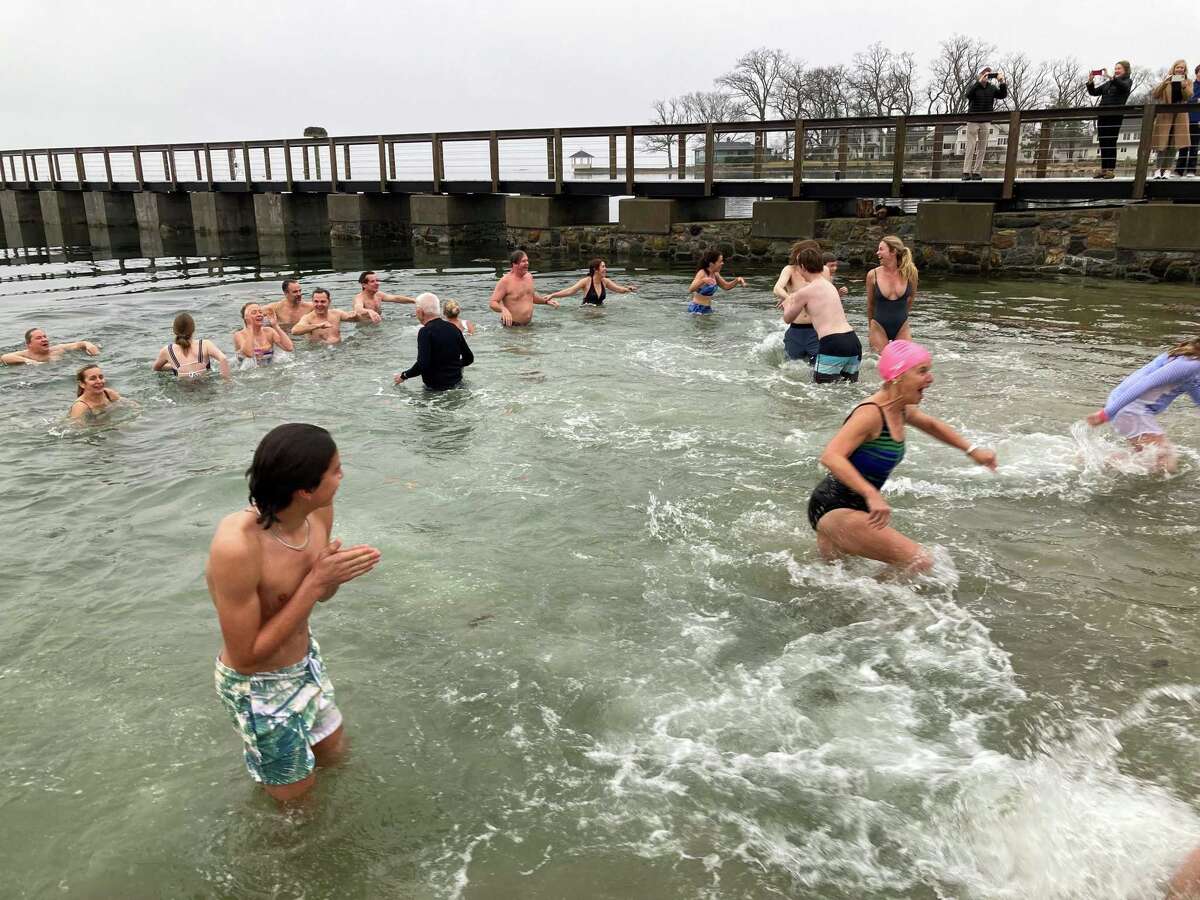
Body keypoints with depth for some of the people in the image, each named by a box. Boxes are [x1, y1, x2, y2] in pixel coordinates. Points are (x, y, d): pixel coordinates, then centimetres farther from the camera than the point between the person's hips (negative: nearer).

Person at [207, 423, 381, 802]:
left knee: (333, 751, 28)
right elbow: (246, 655, -27)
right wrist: (315, 582, -31)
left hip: (306, 661, 7)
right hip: (257, 686, -6)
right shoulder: (236, 546, -36)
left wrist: (336, 573, -21)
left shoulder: (320, 510, -14)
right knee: (296, 796, 16)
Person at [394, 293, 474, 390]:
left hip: (436, 387, -6)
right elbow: (469, 358, 11)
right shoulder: (453, 328, 5)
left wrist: (404, 376, -7)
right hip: (457, 382, 6)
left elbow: (422, 365, -23)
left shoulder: (425, 331, -14)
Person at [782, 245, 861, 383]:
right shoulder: (830, 286, 20)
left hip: (832, 344, -7)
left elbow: (788, 319, 14)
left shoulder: (804, 292, -2)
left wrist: (788, 301, 33)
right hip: (853, 341, 7)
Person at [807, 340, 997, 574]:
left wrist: (971, 450, 23)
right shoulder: (871, 413, -23)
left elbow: (931, 425, 28)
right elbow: (831, 456, -35)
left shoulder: (902, 411, 5)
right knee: (920, 563, -15)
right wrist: (872, 495, -42)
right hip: (833, 508, -10)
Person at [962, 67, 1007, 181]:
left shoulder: (992, 88, 6)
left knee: (982, 148, 1)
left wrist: (1002, 83, -17)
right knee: (971, 147, -6)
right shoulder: (974, 86, -2)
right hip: (973, 121, -3)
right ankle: (966, 172, -7)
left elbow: (1003, 95, -3)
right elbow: (968, 95, -23)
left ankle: (976, 172, 3)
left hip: (986, 122, 3)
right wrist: (979, 82, -30)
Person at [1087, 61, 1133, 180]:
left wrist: (1111, 77, -27)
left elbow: (1124, 87, -16)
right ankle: (1103, 169, 6)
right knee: (1103, 143, 3)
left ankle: (1111, 170, -12)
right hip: (1102, 115, 6)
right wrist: (1090, 81, 3)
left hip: (1115, 116, -6)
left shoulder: (1127, 81, 7)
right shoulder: (1108, 84, 23)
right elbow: (1094, 92, 20)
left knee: (1111, 143, -11)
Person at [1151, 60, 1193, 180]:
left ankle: (1167, 170, -2)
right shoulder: (1166, 81, 8)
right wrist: (1163, 84, -18)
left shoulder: (1188, 82, 11)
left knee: (1174, 145, -4)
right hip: (1165, 115, -1)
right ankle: (1158, 169, -7)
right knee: (1162, 144, -9)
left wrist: (1184, 87, -19)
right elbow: (1154, 96, -3)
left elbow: (1188, 97, -2)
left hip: (1180, 116, 1)